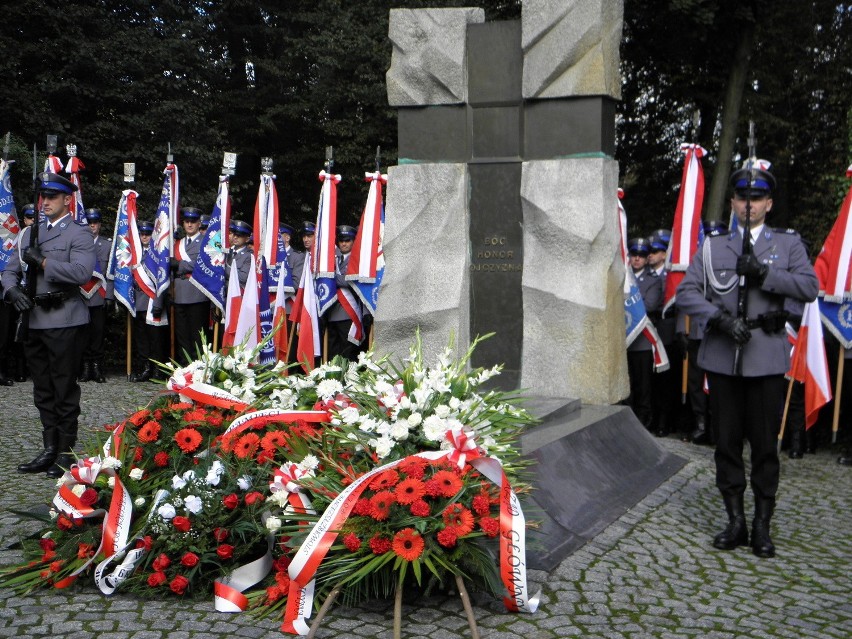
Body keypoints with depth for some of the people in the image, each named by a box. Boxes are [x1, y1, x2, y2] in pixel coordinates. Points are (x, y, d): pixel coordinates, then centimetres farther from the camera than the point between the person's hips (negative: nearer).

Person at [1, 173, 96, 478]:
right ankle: (50, 450, 19)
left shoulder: (79, 235, -3)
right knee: (42, 389, 11)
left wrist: (42, 261, -16)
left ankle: (66, 453, 8)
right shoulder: (30, 233, 17)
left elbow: (81, 272, -19)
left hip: (64, 320, -6)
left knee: (64, 388, -1)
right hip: (34, 319, 7)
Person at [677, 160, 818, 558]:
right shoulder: (713, 247, 11)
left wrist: (764, 274, -16)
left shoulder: (788, 244, 9)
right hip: (722, 357, 2)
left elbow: (809, 288, -4)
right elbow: (686, 291, 1)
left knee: (765, 444, 2)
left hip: (766, 357, -1)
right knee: (727, 442, 7)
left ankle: (762, 525, 13)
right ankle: (736, 522, 18)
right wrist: (719, 318, -14)